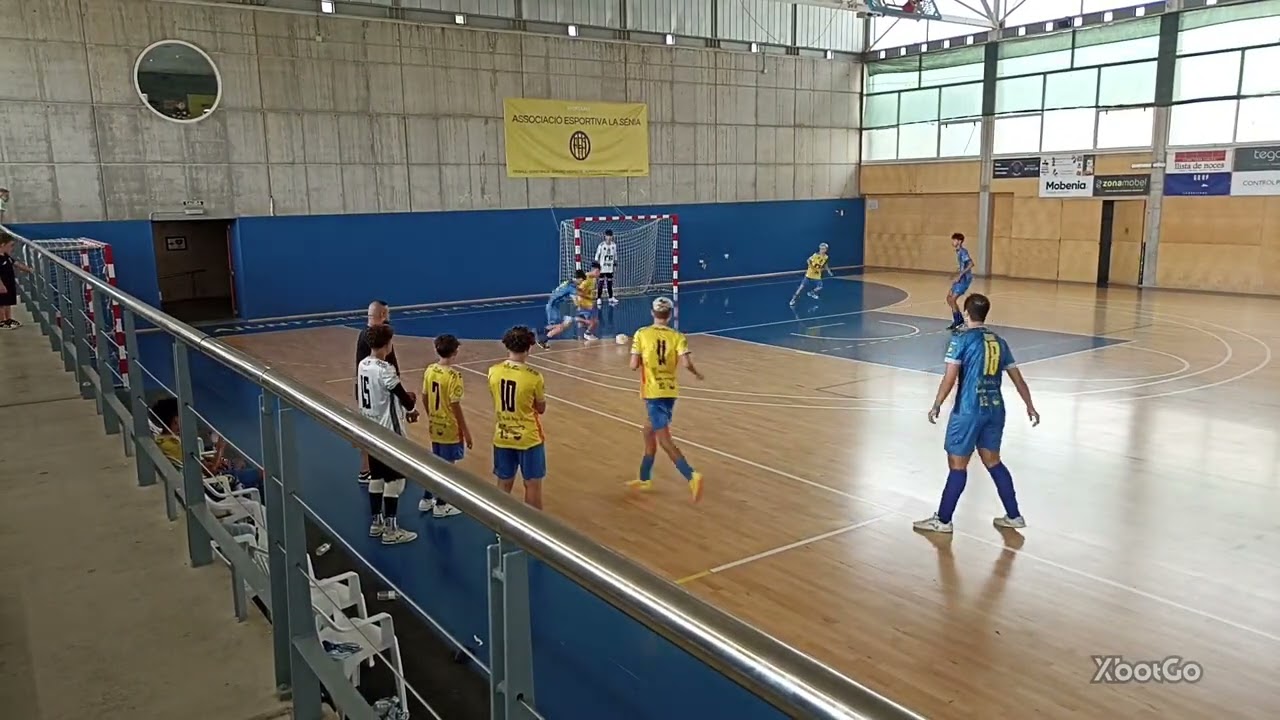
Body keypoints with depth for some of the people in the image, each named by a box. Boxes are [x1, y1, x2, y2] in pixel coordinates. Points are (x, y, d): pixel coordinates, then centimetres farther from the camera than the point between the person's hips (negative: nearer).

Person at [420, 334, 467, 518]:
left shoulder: (429, 370, -1)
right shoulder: (453, 375, -22)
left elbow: (425, 397, 7)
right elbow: (455, 406, -21)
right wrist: (466, 431, -13)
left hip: (435, 426, 7)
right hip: (450, 428, -7)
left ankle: (427, 500, 30)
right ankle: (440, 505, 17)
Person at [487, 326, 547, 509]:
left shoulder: (493, 372, -7)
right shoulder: (534, 377, -20)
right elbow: (541, 408, -5)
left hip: (502, 438, 4)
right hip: (529, 439, -4)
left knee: (504, 484, 16)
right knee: (532, 485, 9)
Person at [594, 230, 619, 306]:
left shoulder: (614, 245, 4)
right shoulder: (601, 245, -10)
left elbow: (615, 255, 14)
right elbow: (597, 255, -6)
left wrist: (615, 264, 12)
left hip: (610, 268, 4)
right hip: (602, 268, -4)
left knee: (610, 283, 10)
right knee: (601, 282, -2)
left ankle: (611, 298, 18)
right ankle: (599, 298, 2)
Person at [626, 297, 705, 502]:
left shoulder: (641, 334, -5)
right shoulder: (677, 336, -1)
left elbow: (634, 365, -8)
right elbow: (686, 363, -14)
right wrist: (697, 373, 6)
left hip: (653, 391, -4)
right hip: (670, 391, 4)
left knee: (664, 439, -7)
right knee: (650, 431, 22)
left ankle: (692, 476, -24)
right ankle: (645, 478, 32)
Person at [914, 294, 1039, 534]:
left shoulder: (961, 339, -8)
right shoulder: (999, 341, 10)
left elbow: (950, 378, -15)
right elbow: (1018, 378, 15)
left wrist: (937, 405, -7)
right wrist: (1030, 407, 25)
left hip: (969, 410, -6)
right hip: (994, 409, 6)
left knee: (957, 465, 0)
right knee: (993, 461, 19)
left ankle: (943, 520, 8)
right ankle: (1014, 516, 24)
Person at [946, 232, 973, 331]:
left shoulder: (963, 251, -17)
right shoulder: (958, 251, 11)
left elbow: (971, 264, -27)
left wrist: (959, 275, -28)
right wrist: (957, 276, 20)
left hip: (964, 278, -10)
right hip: (960, 278, 10)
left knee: (953, 299, -10)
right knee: (949, 298, 12)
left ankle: (956, 323, 0)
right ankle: (960, 319, 22)